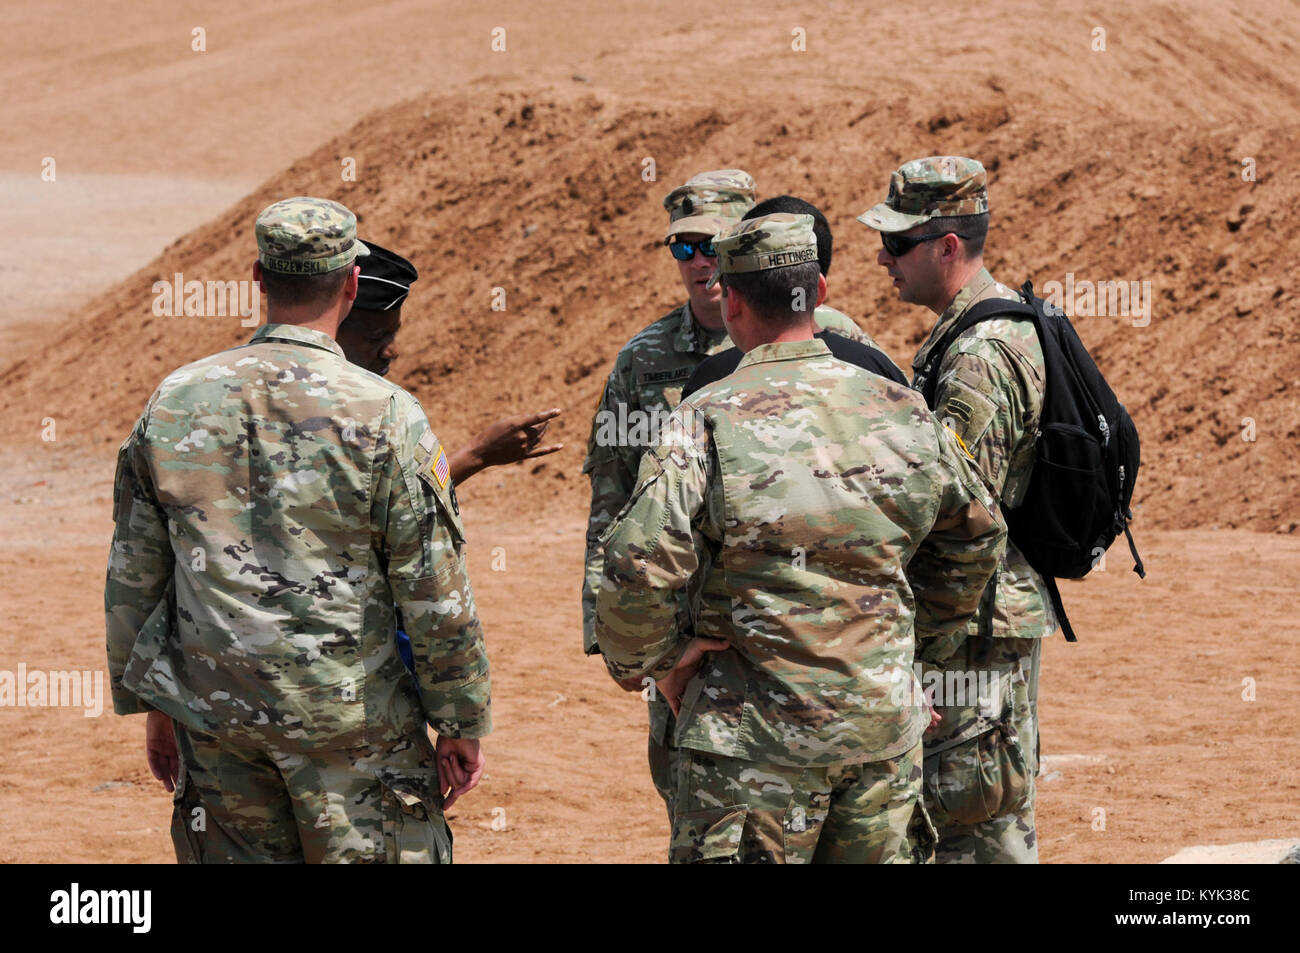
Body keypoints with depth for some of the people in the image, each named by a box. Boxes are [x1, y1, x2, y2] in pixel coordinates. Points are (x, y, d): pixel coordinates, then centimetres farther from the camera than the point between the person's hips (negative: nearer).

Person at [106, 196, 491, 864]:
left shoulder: (174, 403, 1)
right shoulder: (384, 417, -12)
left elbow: (133, 576, 7)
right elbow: (435, 593, -9)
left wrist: (155, 706, 17)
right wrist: (462, 725, 2)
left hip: (215, 721, 4)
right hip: (350, 721, -4)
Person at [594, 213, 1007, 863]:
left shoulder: (708, 421, -11)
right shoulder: (902, 410, 6)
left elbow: (637, 564, -20)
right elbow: (978, 536, 20)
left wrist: (654, 662, -3)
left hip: (759, 730, -5)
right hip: (887, 717, 5)